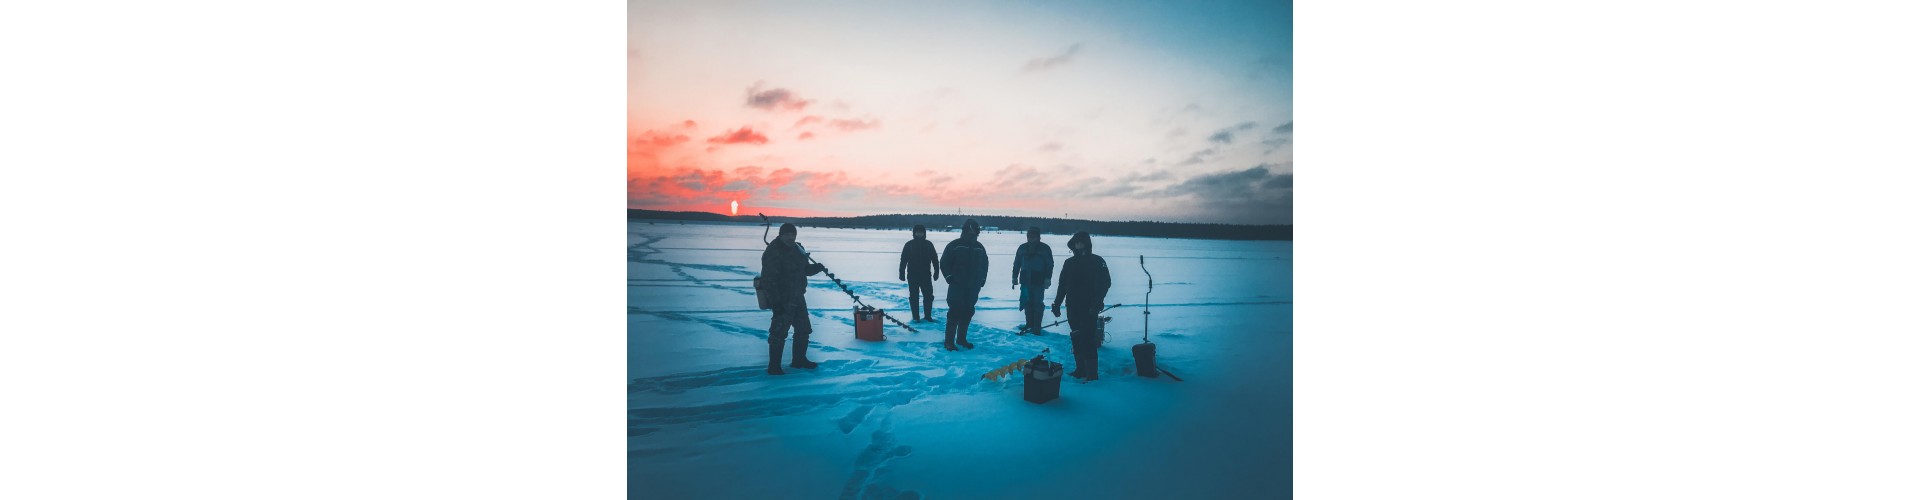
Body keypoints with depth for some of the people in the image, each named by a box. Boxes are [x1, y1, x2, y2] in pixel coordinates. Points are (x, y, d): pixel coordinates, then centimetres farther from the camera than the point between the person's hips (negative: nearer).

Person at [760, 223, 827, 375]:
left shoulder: (797, 249, 8)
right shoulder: (772, 253, -19)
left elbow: (805, 269, 19)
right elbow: (770, 280, -23)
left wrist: (816, 267, -3)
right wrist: (776, 302, -27)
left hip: (797, 298, 9)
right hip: (782, 301, -9)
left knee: (803, 329, 18)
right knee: (779, 333, -6)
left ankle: (799, 360, 33)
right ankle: (773, 367, 1)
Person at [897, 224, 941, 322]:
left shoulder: (929, 244, 3)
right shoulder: (909, 245, -2)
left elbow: (935, 259, 6)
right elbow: (903, 260, -1)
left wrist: (936, 272, 3)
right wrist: (902, 273, -4)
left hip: (926, 275, 2)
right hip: (912, 275, -2)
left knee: (929, 296, 3)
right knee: (914, 297, 3)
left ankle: (928, 316, 15)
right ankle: (916, 317, 10)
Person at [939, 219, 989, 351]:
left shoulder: (980, 248, 12)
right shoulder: (954, 246, -4)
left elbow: (984, 265, 23)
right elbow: (944, 263, -4)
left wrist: (982, 280, 13)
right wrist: (950, 278, -10)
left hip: (973, 288, 5)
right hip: (957, 287, -5)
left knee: (967, 313, 9)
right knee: (954, 313, -10)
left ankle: (961, 339, 21)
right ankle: (949, 342, -7)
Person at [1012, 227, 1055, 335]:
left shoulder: (1045, 248, 0)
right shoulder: (1023, 248, 8)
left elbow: (1049, 265, -2)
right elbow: (1017, 263, 13)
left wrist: (1048, 279, -9)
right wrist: (1015, 277, 10)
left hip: (1039, 281, -3)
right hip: (1025, 280, 3)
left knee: (1037, 304, -4)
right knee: (1027, 304, 6)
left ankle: (1036, 328, -1)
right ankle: (1029, 325, 15)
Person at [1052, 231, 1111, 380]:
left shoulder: (1097, 261, -3)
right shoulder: (1069, 263, 13)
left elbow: (1105, 283, -9)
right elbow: (1062, 285, 16)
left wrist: (1096, 304, -17)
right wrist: (1057, 304, 10)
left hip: (1089, 308, -6)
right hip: (1073, 308, 6)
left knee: (1088, 339, -11)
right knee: (1077, 339, 8)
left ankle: (1091, 373, -8)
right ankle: (1080, 369, 17)